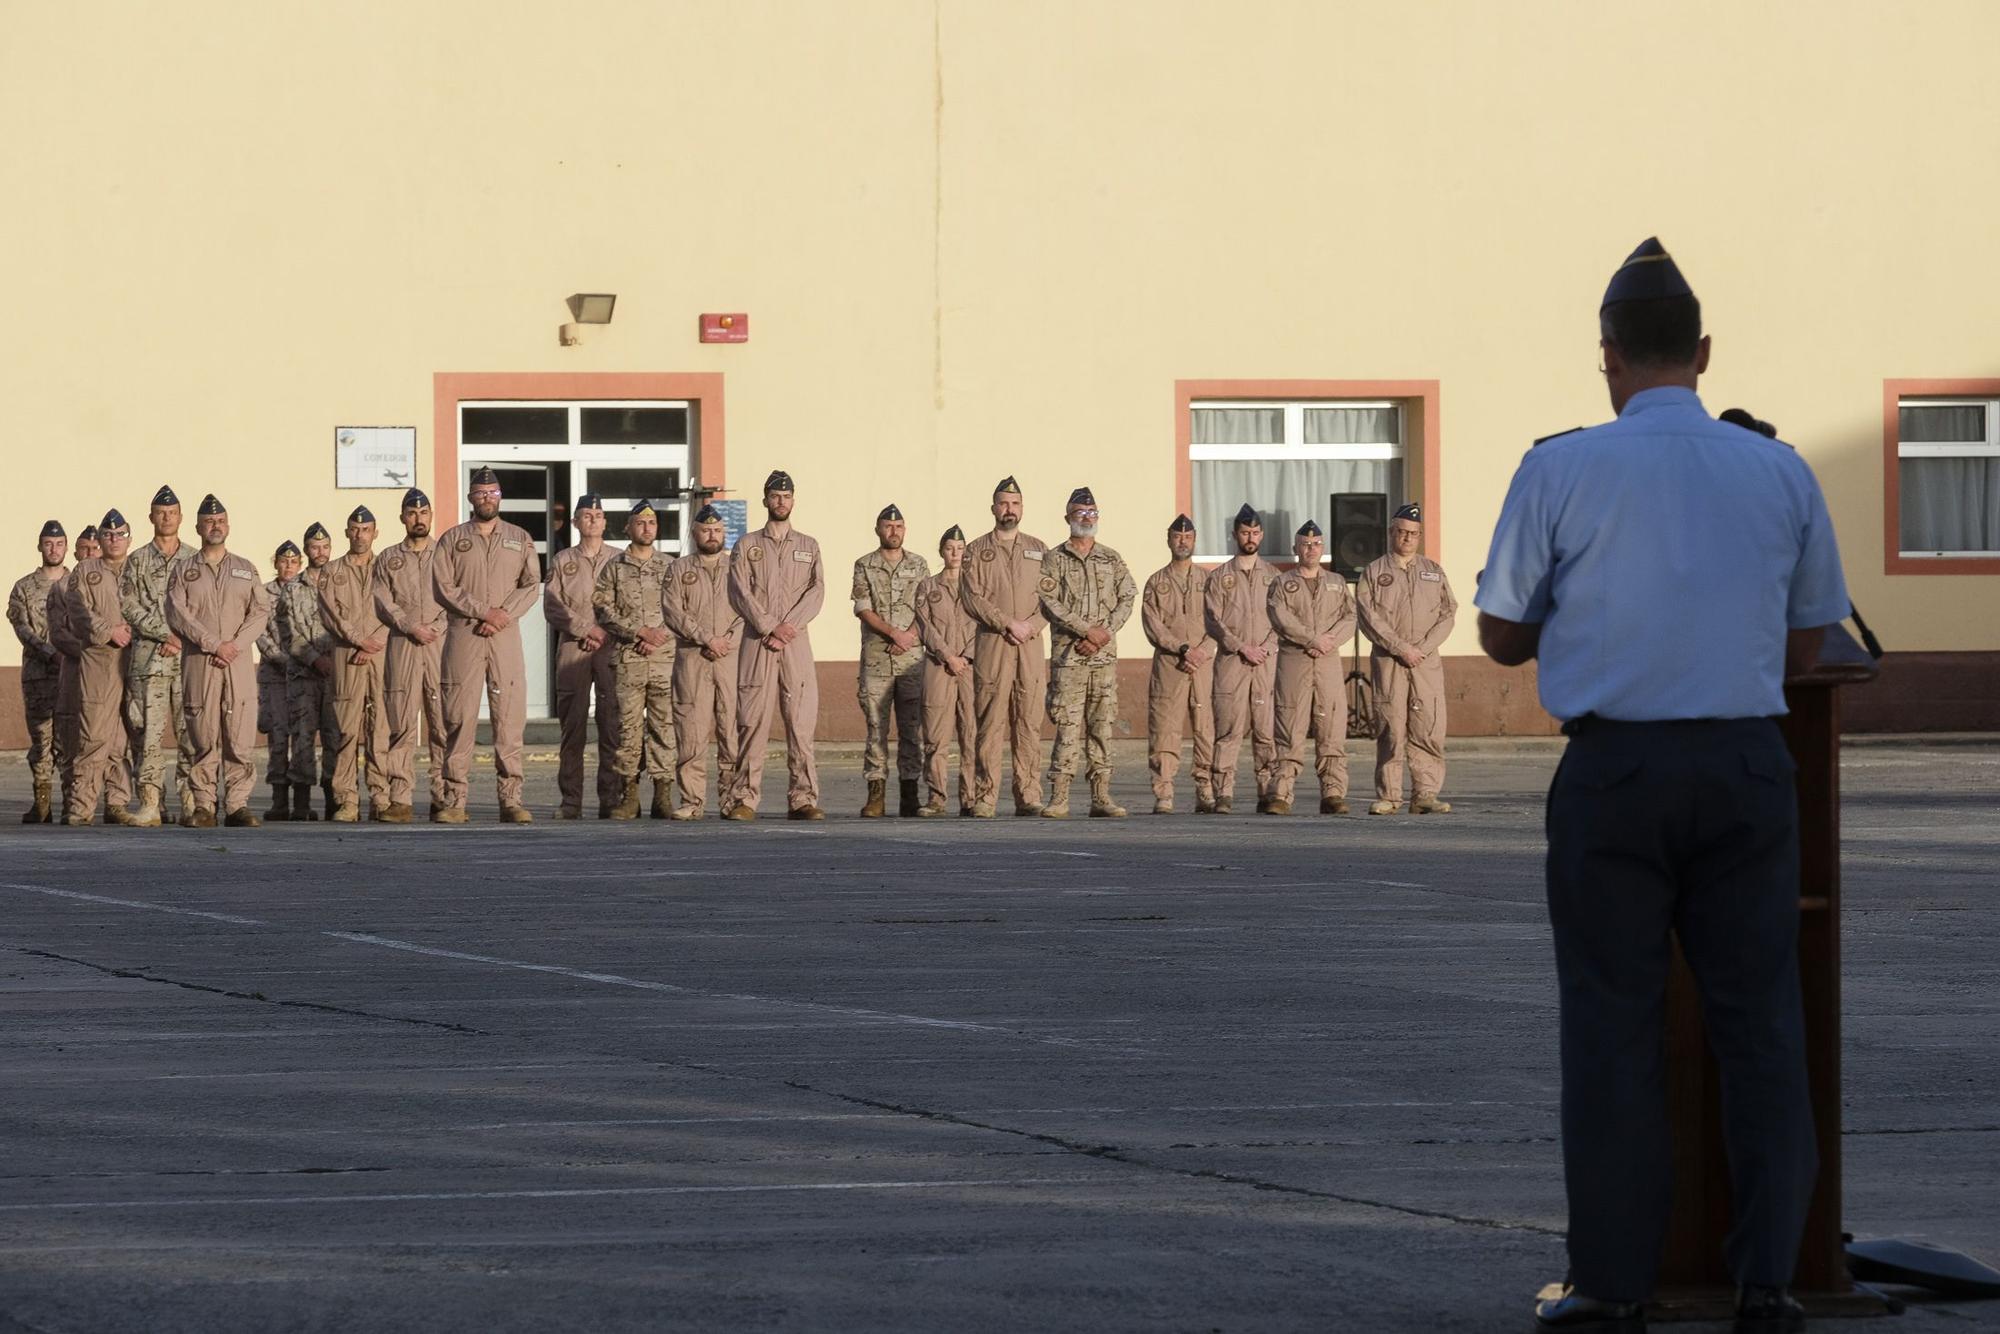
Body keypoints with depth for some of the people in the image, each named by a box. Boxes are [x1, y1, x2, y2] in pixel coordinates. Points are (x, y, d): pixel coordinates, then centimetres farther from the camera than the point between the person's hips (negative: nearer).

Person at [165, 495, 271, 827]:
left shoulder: (245, 570, 16)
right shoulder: (185, 571, 10)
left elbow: (260, 611, 6)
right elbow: (177, 613, -3)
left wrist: (235, 644, -9)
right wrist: (214, 644, -12)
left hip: (239, 660, 1)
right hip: (200, 662, -1)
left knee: (240, 736, -5)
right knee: (204, 737, -4)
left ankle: (238, 805, -4)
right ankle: (204, 806, -2)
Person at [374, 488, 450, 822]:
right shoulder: (388, 559, 15)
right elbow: (383, 604, 5)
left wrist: (435, 628, -9)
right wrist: (412, 628, -8)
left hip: (440, 644, 0)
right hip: (402, 646, 0)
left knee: (443, 723, -4)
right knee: (401, 725, -5)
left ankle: (443, 799, -3)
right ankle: (401, 800, -6)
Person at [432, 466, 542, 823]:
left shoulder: (520, 538, 14)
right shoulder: (452, 539, 9)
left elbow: (532, 585, 7)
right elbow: (443, 587, -1)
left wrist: (504, 614, -9)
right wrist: (484, 611, -11)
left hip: (505, 634, 1)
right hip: (463, 636, -1)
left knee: (510, 717, -4)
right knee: (459, 717, -4)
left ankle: (511, 800, -4)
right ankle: (455, 802, -3)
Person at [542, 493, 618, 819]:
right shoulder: (562, 561, 13)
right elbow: (552, 605, 3)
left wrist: (605, 633, -7)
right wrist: (585, 629, -9)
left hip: (612, 648, 0)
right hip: (572, 649, 0)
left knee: (612, 724, -6)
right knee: (572, 725, -2)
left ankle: (611, 800, -4)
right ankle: (570, 801, 1)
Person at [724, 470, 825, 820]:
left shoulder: (809, 546, 16)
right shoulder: (747, 545, 11)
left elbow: (816, 593, 4)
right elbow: (740, 593, 0)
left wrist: (788, 625, -11)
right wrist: (769, 629, -11)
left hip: (796, 641, 1)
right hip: (757, 642, -1)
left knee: (801, 721, -4)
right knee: (752, 721, -6)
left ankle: (803, 798, -5)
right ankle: (744, 799, -7)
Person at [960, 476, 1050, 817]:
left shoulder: (1038, 550, 16)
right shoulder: (977, 551, 9)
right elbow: (972, 598, -2)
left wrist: (1030, 626, -9)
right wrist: (1007, 623, -13)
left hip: (1031, 645, 2)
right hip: (991, 645, -2)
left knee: (1029, 723, -2)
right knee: (990, 724, -7)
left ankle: (1028, 797, -1)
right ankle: (985, 798, -7)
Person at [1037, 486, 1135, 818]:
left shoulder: (1112, 560, 15)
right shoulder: (1054, 560, 4)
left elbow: (1127, 599, 8)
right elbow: (1049, 603, -6)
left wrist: (1105, 632, -8)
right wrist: (1086, 629, -13)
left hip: (1104, 654, 3)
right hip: (1068, 654, -3)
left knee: (1102, 725, 2)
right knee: (1067, 725, -8)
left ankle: (1101, 797, 3)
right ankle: (1059, 797, -7)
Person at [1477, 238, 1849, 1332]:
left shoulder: (1559, 470, -4)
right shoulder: (1781, 472, 3)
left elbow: (1501, 635, 4)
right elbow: (1809, 639, 13)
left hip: (1615, 766, -2)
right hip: (1747, 763, 2)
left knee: (1613, 1024, 4)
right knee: (1759, 1017, 7)